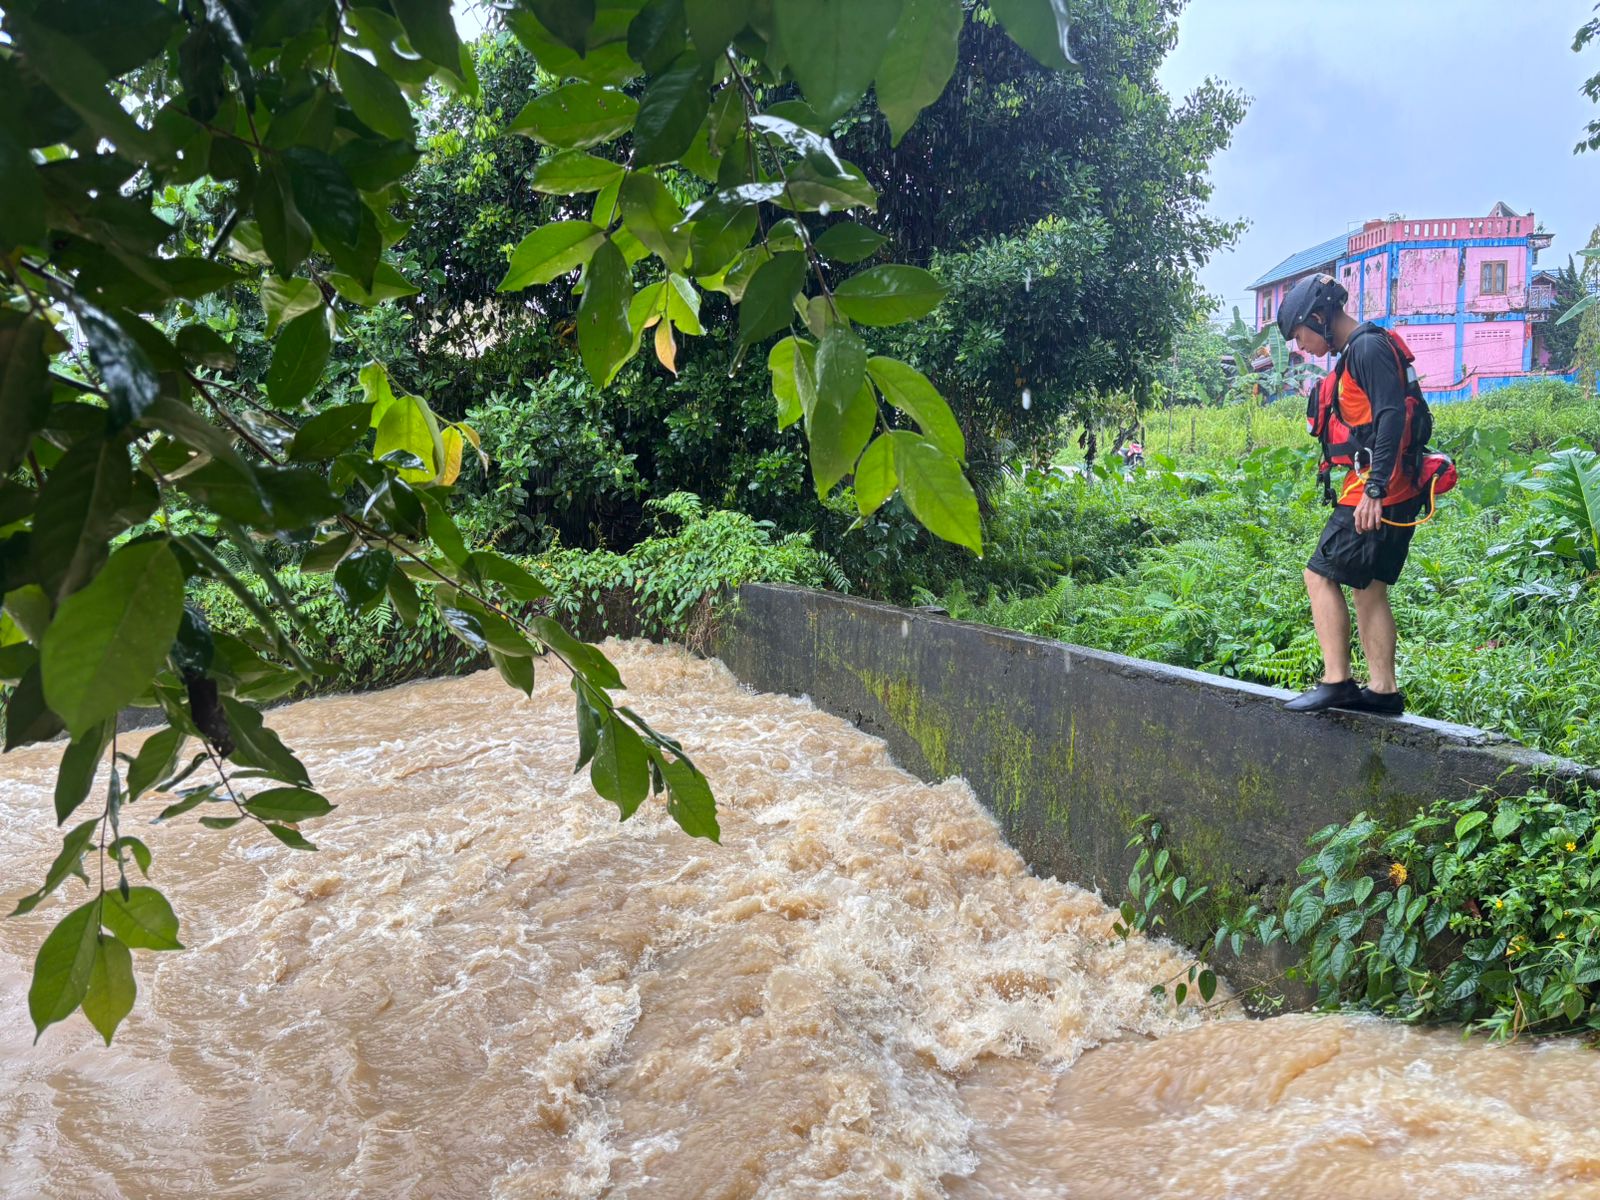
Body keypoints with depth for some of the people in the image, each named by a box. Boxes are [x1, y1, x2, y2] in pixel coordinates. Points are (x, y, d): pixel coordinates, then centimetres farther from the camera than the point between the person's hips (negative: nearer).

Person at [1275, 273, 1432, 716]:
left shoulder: (1368, 347, -12)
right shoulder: (1353, 354, 19)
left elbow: (1392, 418, -22)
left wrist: (1375, 489, -26)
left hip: (1377, 495, -10)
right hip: (1384, 494, 10)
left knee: (1321, 576, -7)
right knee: (1368, 587, 11)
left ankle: (1336, 680, -7)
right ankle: (1382, 688, 14)